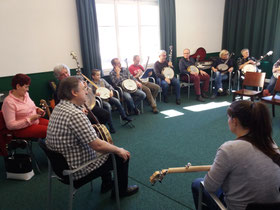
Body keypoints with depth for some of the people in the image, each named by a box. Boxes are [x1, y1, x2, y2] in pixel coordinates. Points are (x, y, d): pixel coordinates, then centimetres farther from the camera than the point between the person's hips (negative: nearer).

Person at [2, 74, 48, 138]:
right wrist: (29, 119, -23)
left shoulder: (25, 94, 3)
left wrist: (37, 109, 1)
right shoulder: (9, 102, -19)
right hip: (22, 129, -8)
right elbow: (10, 125, -21)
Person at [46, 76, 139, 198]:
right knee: (122, 156, 2)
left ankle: (107, 184, 43)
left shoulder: (59, 107, 0)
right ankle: (121, 191, 26)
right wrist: (118, 150, -13)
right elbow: (98, 146, -29)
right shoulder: (75, 114, -32)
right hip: (77, 171, -10)